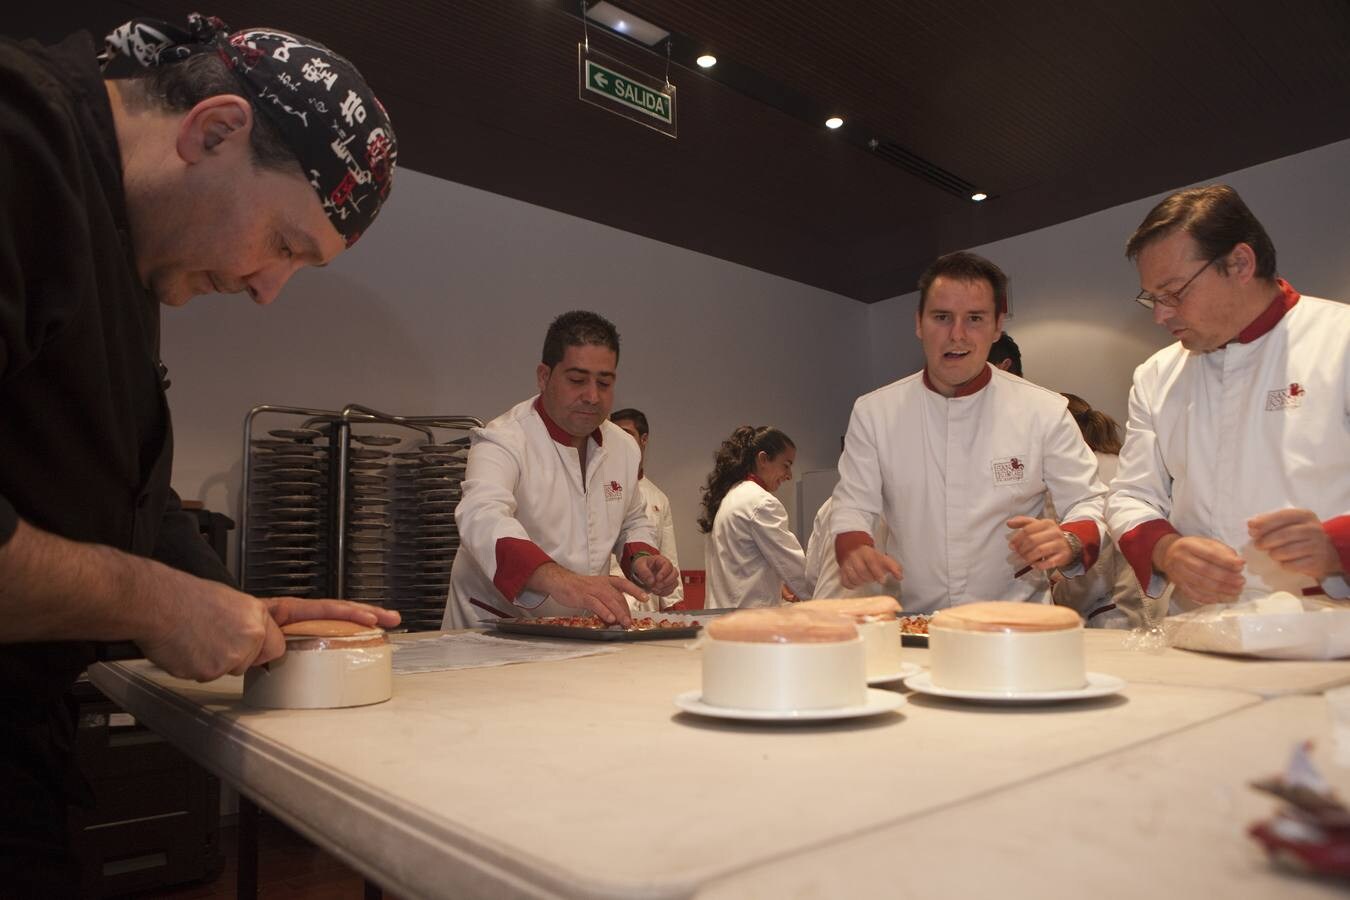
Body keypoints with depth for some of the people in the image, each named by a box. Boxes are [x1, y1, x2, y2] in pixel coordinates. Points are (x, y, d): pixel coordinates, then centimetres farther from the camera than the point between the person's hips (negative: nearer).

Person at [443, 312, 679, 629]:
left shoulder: (624, 448, 8)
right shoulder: (503, 440, -13)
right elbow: (482, 518, -31)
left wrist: (640, 558, 0)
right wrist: (558, 580, -47)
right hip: (494, 630, -6)